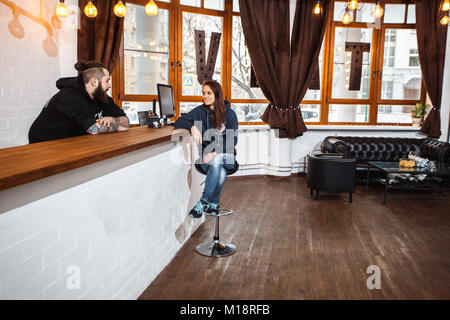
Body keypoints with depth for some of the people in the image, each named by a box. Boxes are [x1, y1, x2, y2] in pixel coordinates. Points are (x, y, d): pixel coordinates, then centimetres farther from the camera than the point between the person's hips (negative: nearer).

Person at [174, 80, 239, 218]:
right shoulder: (200, 111, 6)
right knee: (221, 173, -33)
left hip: (226, 155, -1)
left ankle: (203, 202, -35)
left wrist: (215, 153, -21)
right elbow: (178, 122, 4)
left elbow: (232, 140, -6)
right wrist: (192, 126, -18)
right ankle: (214, 203, -17)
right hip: (206, 153, 1)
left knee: (216, 160, -37)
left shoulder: (229, 114, 1)